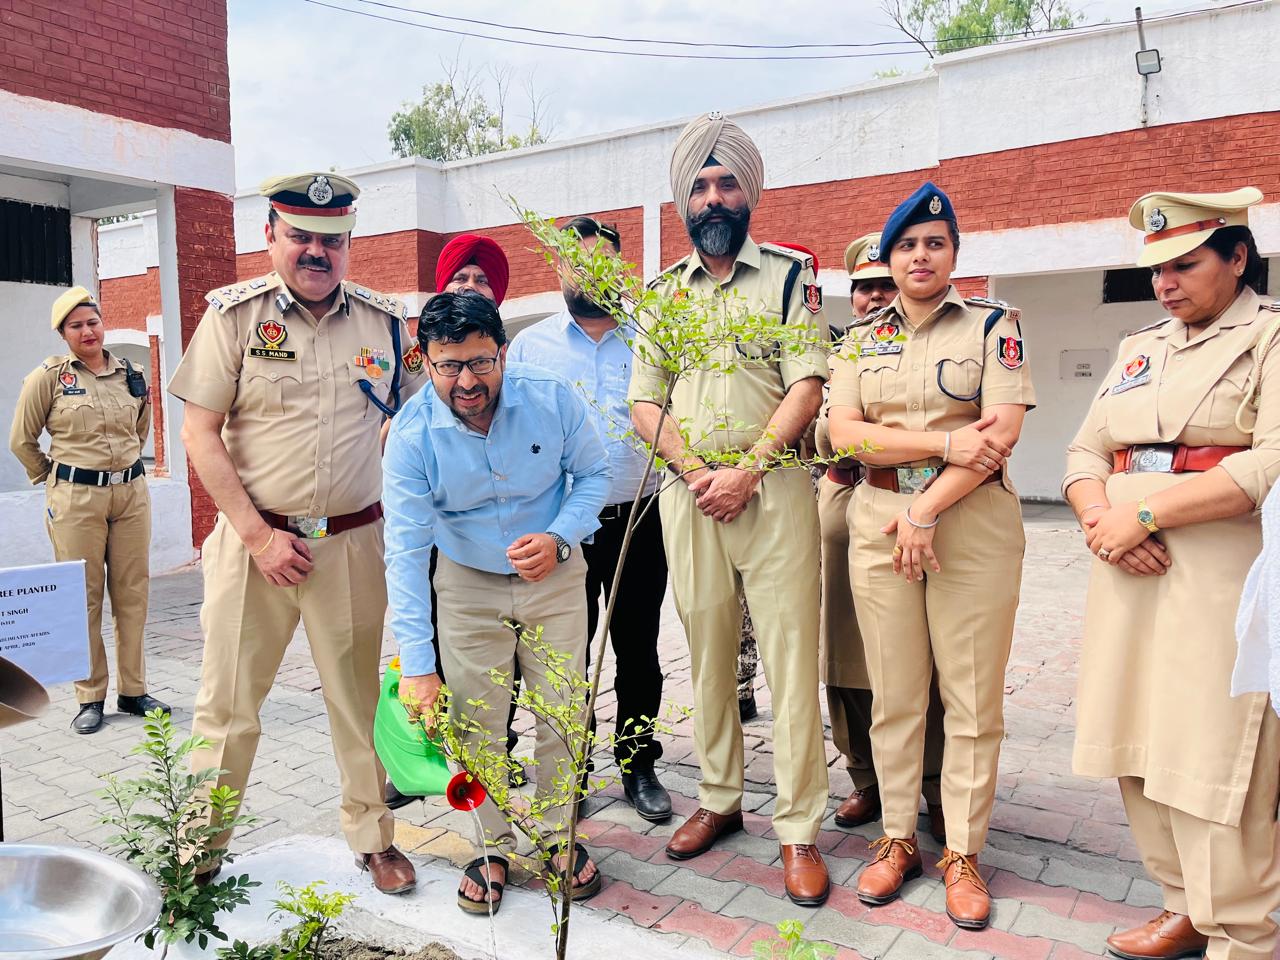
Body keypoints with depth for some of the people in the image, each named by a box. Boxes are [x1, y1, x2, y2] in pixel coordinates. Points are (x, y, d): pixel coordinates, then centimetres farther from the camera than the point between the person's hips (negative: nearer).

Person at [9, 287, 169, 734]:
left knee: (133, 593, 6)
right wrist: (54, 479, 12)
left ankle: (133, 690, 17)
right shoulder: (49, 376, -2)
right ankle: (90, 697, 12)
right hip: (75, 499, -3)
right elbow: (21, 440, 6)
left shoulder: (131, 375, 8)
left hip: (131, 492, 3)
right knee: (84, 598, 1)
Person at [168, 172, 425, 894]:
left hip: (354, 543, 2)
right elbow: (200, 433, -3)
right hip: (254, 539, -1)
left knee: (360, 697, 11)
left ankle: (373, 837, 29)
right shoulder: (235, 314, -1)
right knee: (228, 703, 7)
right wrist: (260, 536, -9)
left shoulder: (386, 321, 4)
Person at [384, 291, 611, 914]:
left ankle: (558, 836, 30)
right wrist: (416, 665, -27)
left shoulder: (552, 398, -19)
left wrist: (558, 538, -24)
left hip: (555, 580, 1)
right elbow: (406, 551, -23)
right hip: (468, 587, 0)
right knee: (474, 723, 4)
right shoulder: (412, 434, -20)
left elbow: (593, 475, -4)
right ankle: (494, 847, 27)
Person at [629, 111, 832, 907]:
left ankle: (799, 828, 8)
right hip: (688, 493, 4)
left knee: (790, 657, -3)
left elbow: (807, 387, -6)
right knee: (708, 654, 11)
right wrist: (695, 471, -7)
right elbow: (644, 403, 9)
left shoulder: (789, 274, 4)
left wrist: (745, 473, -14)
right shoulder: (664, 291, 14)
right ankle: (720, 799, 25)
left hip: (773, 490, -3)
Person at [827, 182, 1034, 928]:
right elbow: (846, 434, -2)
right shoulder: (861, 339, 11)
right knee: (894, 695, 8)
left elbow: (1002, 434, -8)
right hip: (879, 521, 2)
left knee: (973, 698, 3)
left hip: (974, 523, -2)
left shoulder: (995, 326, 3)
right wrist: (946, 442, -14)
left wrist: (926, 511, -15)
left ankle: (963, 852, 18)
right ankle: (898, 840, 22)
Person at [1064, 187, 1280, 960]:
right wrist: (1101, 519, -7)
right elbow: (1085, 452, 13)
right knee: (1140, 751, 9)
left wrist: (1145, 513, -16)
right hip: (1131, 573, 6)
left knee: (1213, 765, -4)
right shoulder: (1138, 349, 18)